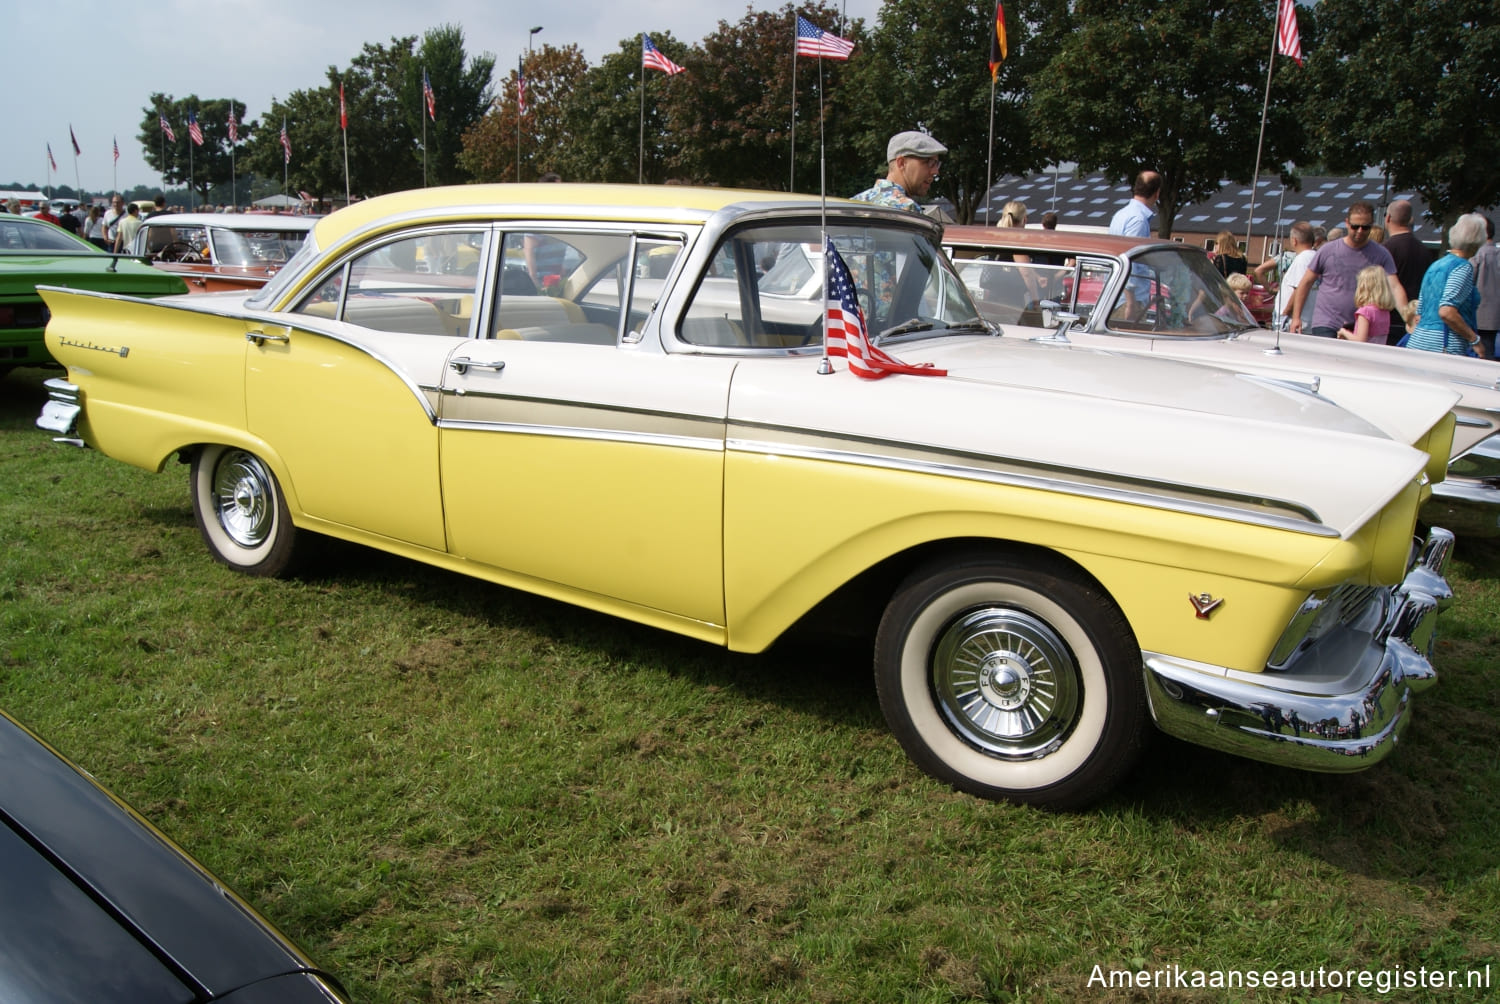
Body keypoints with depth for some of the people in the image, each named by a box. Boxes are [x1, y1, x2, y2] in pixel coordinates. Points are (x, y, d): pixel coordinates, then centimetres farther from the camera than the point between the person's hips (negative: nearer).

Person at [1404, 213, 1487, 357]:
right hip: (1447, 346, -8)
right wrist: (1475, 339, -12)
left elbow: (1419, 313, 21)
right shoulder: (1463, 267, -7)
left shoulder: (1435, 265, 17)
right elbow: (1446, 312, -19)